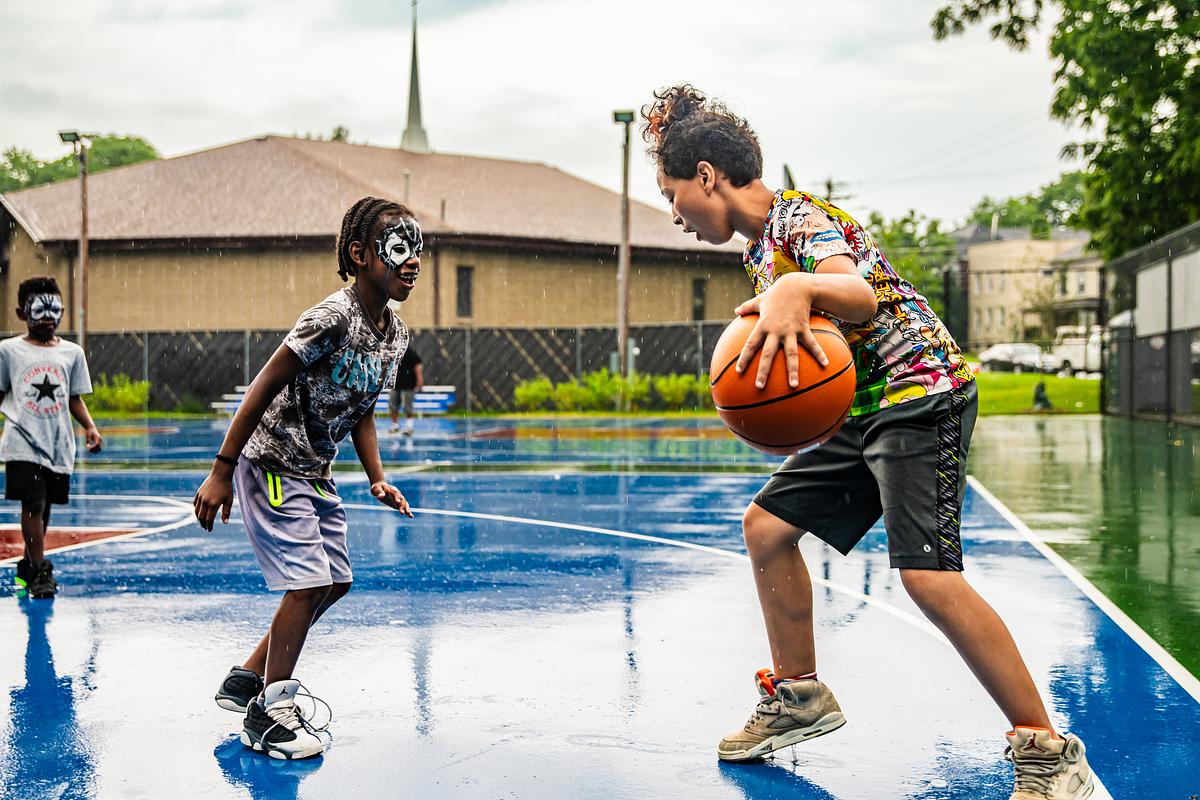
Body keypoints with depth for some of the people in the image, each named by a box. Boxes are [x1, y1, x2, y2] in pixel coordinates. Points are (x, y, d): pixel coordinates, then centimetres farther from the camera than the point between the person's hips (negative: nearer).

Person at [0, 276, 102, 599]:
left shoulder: (72, 352, 9)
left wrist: (90, 427, -1)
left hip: (58, 445, 3)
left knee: (43, 507, 11)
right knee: (33, 504, -12)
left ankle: (27, 567, 29)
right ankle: (40, 571, -4)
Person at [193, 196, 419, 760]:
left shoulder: (396, 333, 2)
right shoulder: (333, 317, -24)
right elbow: (264, 387, -21)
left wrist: (377, 479, 4)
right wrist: (221, 472, -21)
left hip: (316, 472, 9)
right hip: (272, 465, -9)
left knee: (334, 582, 12)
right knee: (308, 583, -12)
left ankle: (247, 680, 26)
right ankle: (268, 713, 3)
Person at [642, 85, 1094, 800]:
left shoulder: (799, 215, -14)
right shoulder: (760, 248, 15)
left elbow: (861, 295, -36)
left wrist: (800, 290, -54)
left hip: (922, 392, -10)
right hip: (864, 408, 10)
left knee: (928, 572, -22)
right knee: (767, 525, 11)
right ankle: (800, 695, 23)